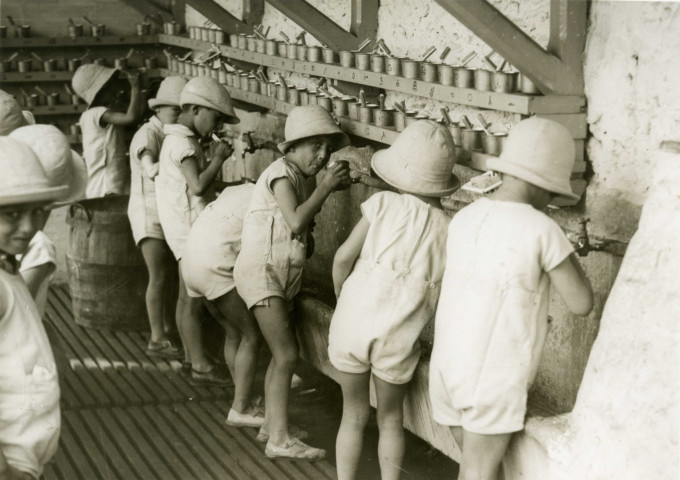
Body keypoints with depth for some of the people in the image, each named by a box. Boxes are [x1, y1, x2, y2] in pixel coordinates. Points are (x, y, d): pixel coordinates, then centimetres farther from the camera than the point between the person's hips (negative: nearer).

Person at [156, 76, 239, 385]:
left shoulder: (180, 141, 17)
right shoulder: (182, 143, -15)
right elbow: (198, 185, -25)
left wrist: (212, 159, 7)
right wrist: (218, 158, -14)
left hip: (187, 230, 10)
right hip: (190, 229, -10)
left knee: (187, 298, 16)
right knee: (193, 299, -7)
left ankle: (191, 355, 24)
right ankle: (201, 365, -4)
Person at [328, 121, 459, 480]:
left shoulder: (383, 204, -5)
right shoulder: (447, 229, 0)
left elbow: (344, 257, -7)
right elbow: (439, 298, 2)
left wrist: (341, 298, 10)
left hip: (351, 325, 0)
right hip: (398, 338, 1)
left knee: (354, 414, 17)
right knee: (390, 417, 21)